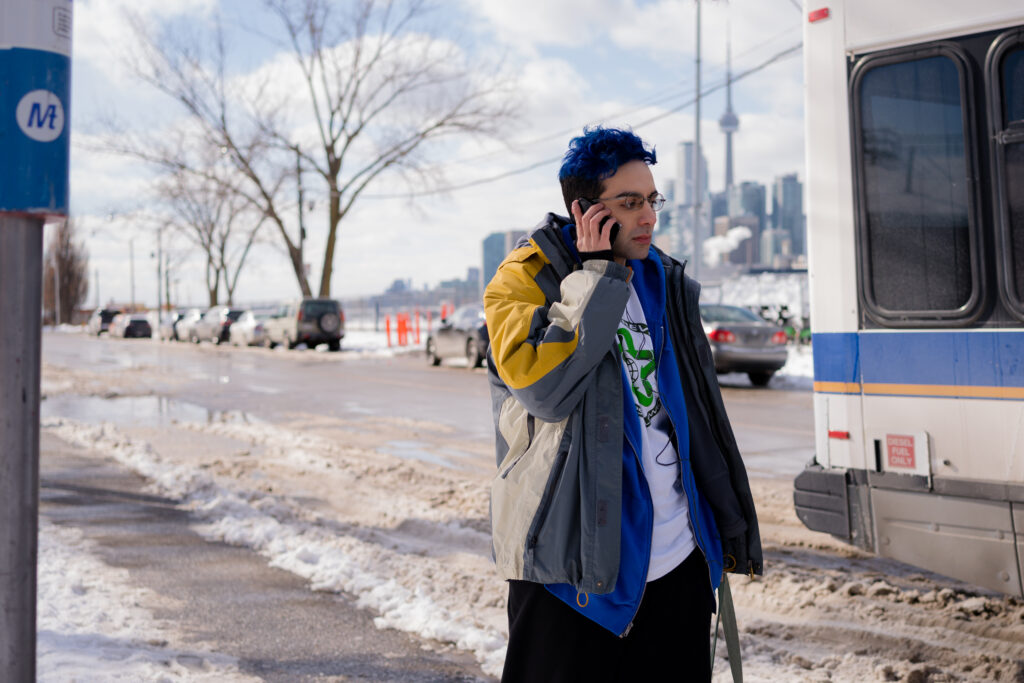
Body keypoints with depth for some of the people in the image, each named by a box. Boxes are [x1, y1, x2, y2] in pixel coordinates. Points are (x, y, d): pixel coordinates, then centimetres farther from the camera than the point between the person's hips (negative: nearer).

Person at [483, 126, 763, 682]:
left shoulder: (662, 280, 12)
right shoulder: (523, 279, -7)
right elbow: (541, 385, -26)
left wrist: (724, 530, 22)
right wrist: (597, 275, -18)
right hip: (575, 564, -5)